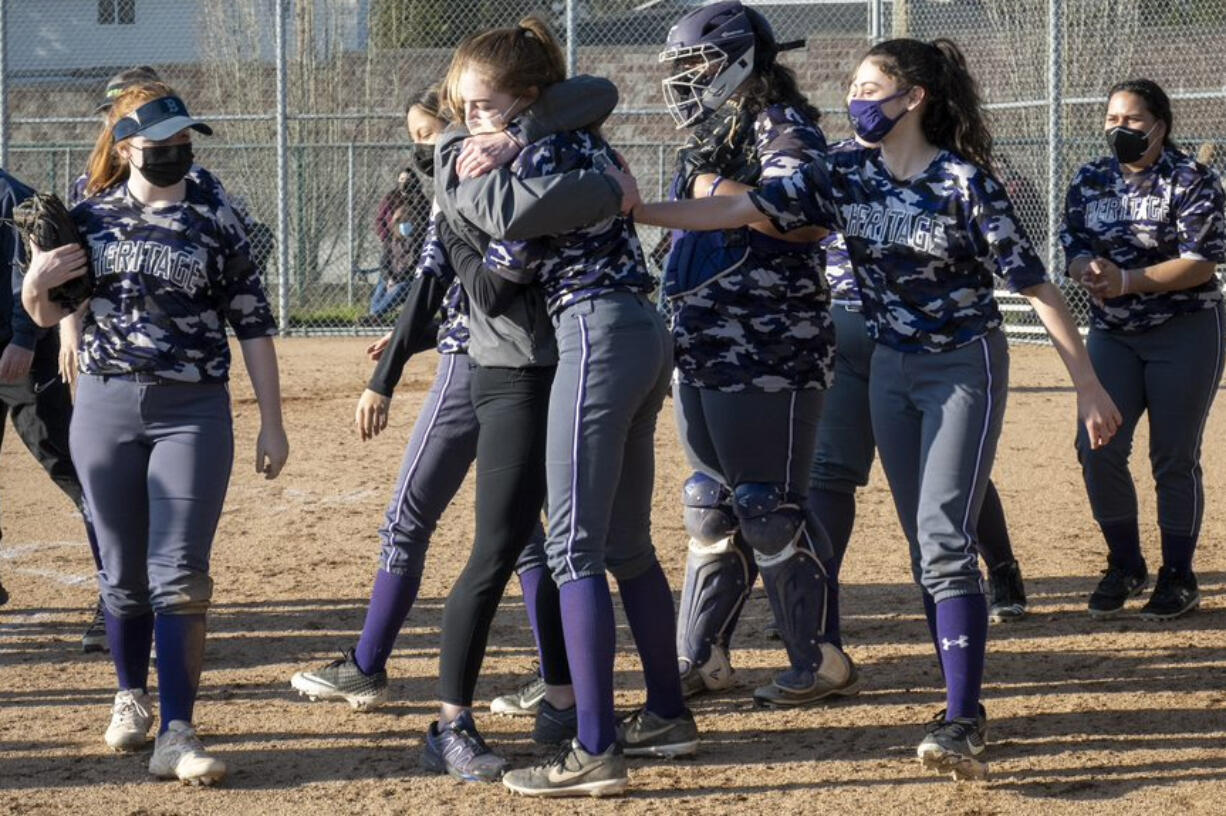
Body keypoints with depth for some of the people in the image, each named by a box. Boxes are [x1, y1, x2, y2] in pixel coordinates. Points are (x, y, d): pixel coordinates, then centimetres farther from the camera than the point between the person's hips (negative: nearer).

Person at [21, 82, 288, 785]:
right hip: (105, 405, 2)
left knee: (180, 573, -10)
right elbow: (48, 315, 13)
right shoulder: (91, 218, 4)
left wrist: (272, 424, -1)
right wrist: (36, 283, -11)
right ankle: (132, 696, 32)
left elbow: (253, 326, 1)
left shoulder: (216, 224, -2)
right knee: (123, 569, 11)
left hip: (194, 411, -2)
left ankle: (177, 733, -13)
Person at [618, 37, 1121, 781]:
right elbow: (742, 209, -9)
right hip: (892, 370, 6)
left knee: (944, 541, -16)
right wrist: (641, 212, -20)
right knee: (925, 546, 7)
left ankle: (962, 724, -18)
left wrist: (1089, 385, -14)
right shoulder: (844, 177, -3)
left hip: (965, 367, -6)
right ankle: (966, 706, 14)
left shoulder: (964, 183, -17)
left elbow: (1036, 286, -14)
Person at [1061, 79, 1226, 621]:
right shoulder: (1089, 182, 6)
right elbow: (1075, 247, 2)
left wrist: (1127, 281, -25)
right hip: (1111, 333, 4)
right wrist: (1090, 271, -23)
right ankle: (1125, 566, 11)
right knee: (1098, 449, -6)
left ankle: (1178, 578, 13)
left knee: (1175, 458, -1)